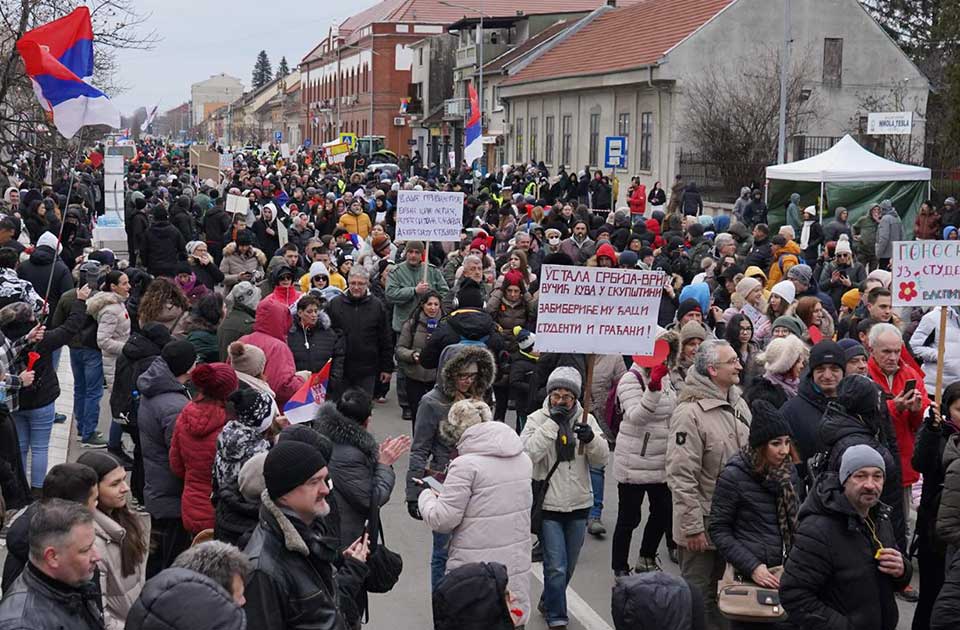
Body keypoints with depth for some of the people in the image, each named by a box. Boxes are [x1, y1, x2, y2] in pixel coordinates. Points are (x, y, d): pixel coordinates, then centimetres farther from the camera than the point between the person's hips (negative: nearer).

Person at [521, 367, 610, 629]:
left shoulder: (586, 419, 1)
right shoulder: (537, 419, -8)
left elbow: (602, 459, -3)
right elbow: (529, 453, -22)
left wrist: (591, 438, -23)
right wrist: (552, 423, -26)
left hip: (579, 505, 4)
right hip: (548, 505, -4)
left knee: (568, 567, 18)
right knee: (556, 567, -5)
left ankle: (548, 602, 40)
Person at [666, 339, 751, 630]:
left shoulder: (738, 402, 5)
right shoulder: (690, 412, -21)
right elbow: (681, 475, -22)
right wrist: (692, 527, -21)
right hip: (703, 522, -7)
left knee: (714, 589, 21)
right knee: (698, 595, 5)